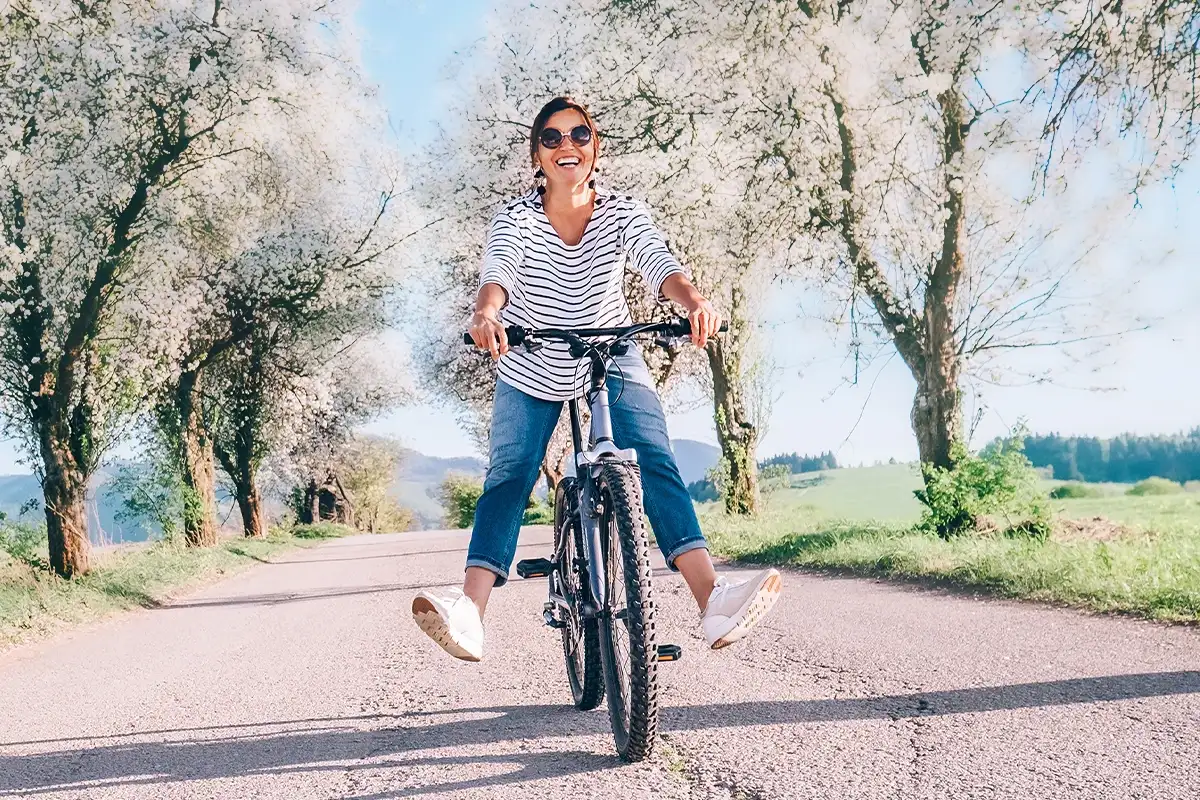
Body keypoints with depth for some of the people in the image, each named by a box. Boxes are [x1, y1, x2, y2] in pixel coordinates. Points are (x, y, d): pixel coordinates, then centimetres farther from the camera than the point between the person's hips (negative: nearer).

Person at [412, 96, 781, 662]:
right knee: (508, 476, -15)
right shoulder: (516, 219, -13)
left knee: (655, 465, -18)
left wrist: (694, 300, -52)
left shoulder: (623, 214, -11)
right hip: (530, 371, 0)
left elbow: (658, 263, -29)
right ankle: (469, 613, -26)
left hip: (613, 362, 0)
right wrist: (486, 315, -57)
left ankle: (712, 600, -29)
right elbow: (497, 273, -33)